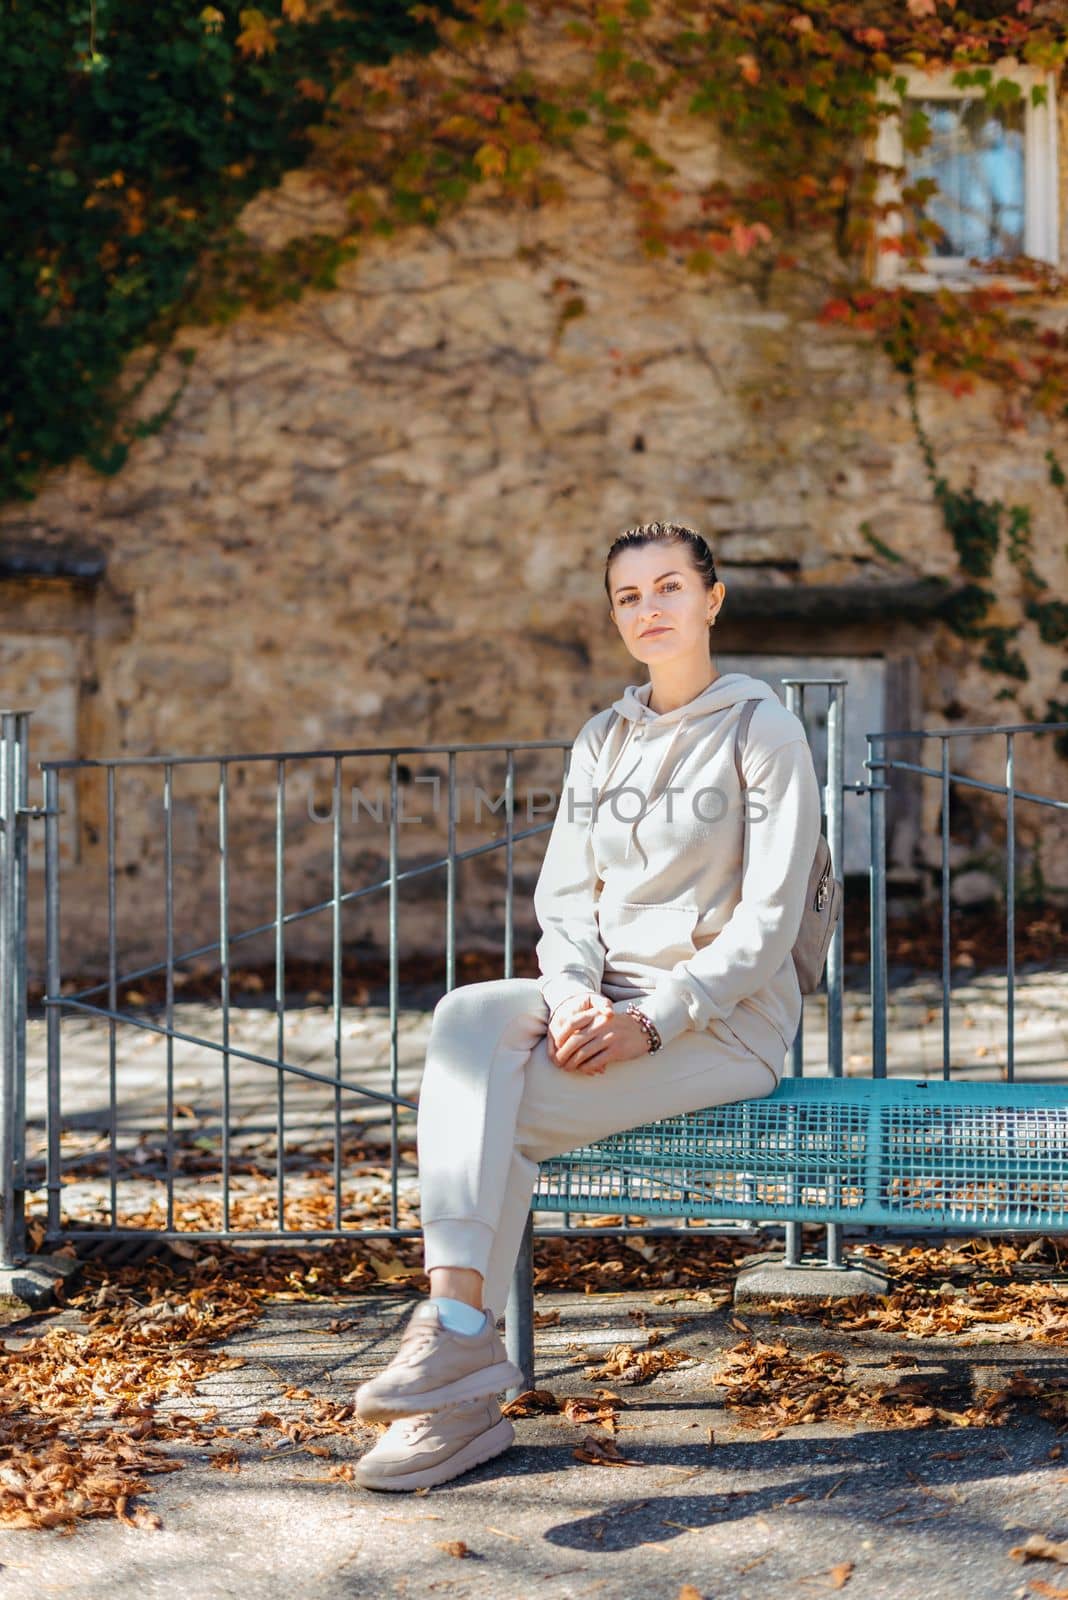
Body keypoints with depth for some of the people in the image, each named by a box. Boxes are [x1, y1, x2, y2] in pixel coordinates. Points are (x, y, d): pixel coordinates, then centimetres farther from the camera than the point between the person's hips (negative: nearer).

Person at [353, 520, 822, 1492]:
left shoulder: (762, 730, -2)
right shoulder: (601, 742, 16)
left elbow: (769, 916, -10)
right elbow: (564, 895, 10)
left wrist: (651, 1020, -20)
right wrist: (574, 999, -12)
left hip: (728, 1023, -5)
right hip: (609, 1008, 5)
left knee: (507, 1113, -26)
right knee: (467, 1020, -26)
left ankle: (460, 1338, -21)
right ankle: (456, 1317, -34)